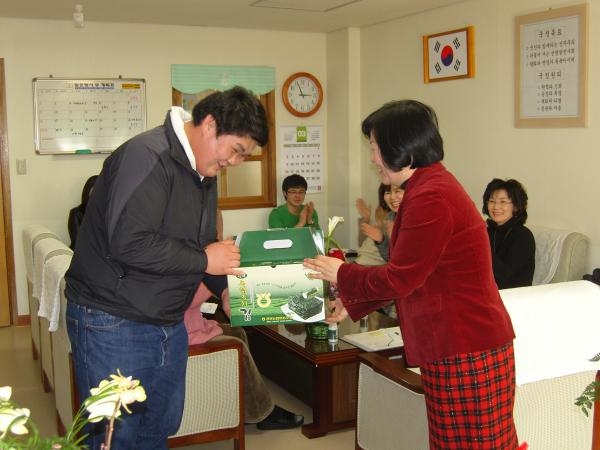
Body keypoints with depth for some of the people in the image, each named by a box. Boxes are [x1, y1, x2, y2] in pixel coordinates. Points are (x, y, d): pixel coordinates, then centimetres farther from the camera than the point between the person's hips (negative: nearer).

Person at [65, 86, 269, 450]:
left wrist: (225, 287, 2)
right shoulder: (148, 155, -20)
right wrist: (204, 259, -20)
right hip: (113, 323, -9)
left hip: (168, 322, 9)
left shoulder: (204, 173, 10)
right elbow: (129, 243, -30)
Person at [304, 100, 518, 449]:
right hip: (458, 345, 10)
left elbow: (398, 280, -17)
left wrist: (341, 274, -1)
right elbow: (406, 275, 18)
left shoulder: (430, 197, -20)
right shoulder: (431, 185, 14)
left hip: (466, 353, -10)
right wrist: (351, 305, 19)